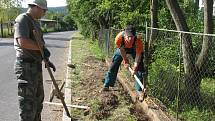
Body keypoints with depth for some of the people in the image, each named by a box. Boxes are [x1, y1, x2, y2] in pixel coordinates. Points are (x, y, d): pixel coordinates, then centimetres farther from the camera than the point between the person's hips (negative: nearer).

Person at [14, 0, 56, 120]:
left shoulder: (35, 22, 16)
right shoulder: (22, 19, -14)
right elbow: (23, 42, -28)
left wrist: (47, 60, 23)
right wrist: (42, 47, -18)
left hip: (36, 65, 10)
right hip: (26, 66, -10)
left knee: (38, 98, 20)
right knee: (27, 101, -4)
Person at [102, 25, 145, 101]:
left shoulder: (138, 40, -40)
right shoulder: (119, 38, -39)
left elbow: (138, 55, -30)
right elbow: (121, 50, -20)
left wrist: (135, 67, -36)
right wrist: (125, 60, -10)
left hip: (135, 49, -1)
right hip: (122, 48, 1)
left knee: (139, 68, -11)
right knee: (113, 65, 1)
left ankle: (139, 90, -5)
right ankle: (106, 86, 13)